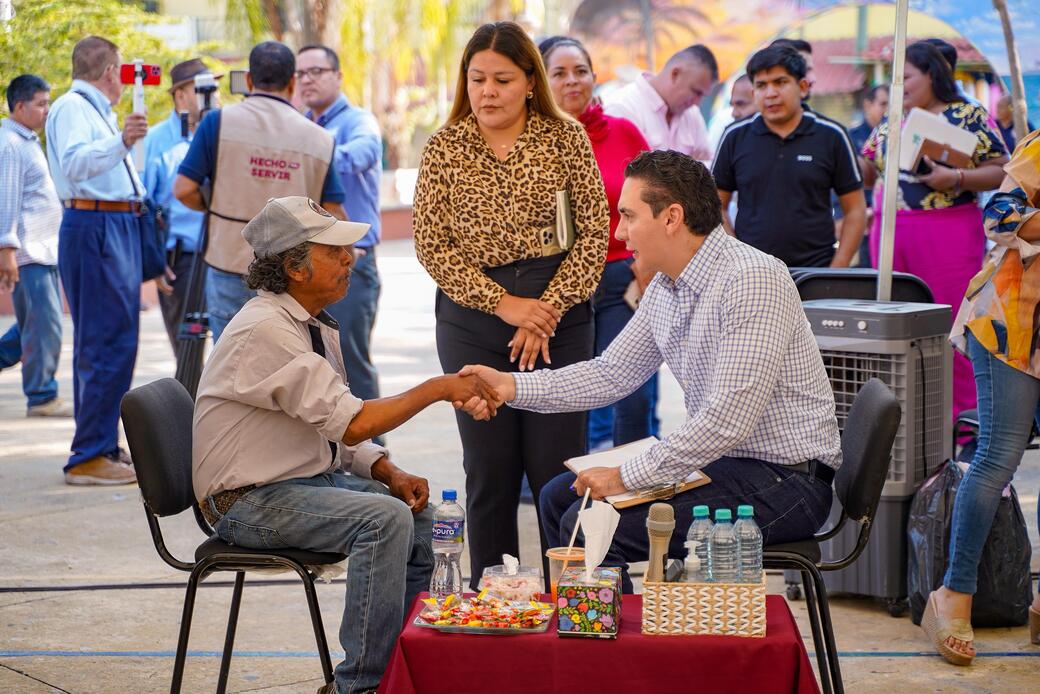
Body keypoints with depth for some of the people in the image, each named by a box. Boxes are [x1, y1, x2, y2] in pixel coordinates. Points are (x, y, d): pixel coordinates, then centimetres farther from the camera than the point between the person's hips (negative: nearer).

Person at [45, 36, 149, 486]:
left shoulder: (97, 111, 21)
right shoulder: (71, 107, -9)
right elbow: (74, 164, -26)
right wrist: (120, 142, -39)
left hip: (118, 227, 11)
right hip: (95, 226, -11)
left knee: (101, 344, 16)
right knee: (108, 345, -15)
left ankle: (103, 445, 25)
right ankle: (87, 458, -15)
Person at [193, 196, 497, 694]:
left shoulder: (317, 327, 8)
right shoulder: (266, 331, -23)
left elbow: (336, 428, 14)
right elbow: (351, 423, -27)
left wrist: (387, 472, -4)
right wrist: (436, 389, -20)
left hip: (314, 478, 10)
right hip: (252, 500, -9)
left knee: (417, 510, 3)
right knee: (385, 518, -25)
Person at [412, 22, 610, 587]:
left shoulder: (565, 139, 2)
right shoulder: (444, 148, 4)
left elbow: (594, 233, 0)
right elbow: (431, 244, -1)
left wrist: (548, 309, -9)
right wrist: (504, 305, -9)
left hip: (560, 321, -1)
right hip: (474, 323, 1)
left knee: (559, 470, -1)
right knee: (490, 471, 6)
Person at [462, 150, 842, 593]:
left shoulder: (752, 280, -23)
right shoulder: (664, 288, 7)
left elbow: (729, 420, -27)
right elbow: (612, 374, 16)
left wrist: (626, 477, -22)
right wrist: (510, 386, 4)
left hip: (785, 480, -10)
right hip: (718, 461, 10)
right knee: (559, 497, 12)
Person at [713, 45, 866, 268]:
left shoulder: (831, 136, 3)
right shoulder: (736, 137, 6)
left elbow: (855, 210, 6)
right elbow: (716, 206, 11)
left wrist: (837, 271, -3)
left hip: (816, 273, -1)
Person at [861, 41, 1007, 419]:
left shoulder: (968, 116, 0)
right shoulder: (889, 124, 16)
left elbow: (1001, 172, -4)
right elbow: (865, 172, 20)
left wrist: (955, 178, -18)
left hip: (949, 235, -5)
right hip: (890, 233, 5)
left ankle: (965, 417, 2)